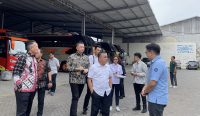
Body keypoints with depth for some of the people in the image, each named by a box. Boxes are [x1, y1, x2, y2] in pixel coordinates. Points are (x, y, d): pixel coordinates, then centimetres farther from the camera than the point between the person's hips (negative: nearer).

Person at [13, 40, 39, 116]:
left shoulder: (34, 58, 13)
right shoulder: (23, 56, -10)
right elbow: (15, 72, -13)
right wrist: (19, 85, -19)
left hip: (32, 89, 8)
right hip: (23, 89, -7)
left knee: (28, 110, 17)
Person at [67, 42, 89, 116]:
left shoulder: (86, 57, 8)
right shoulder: (71, 56, -5)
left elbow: (88, 67, 11)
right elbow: (68, 67, -8)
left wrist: (87, 70, -12)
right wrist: (77, 68, -18)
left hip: (82, 80, 5)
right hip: (74, 80, -5)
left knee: (77, 97, 16)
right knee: (75, 97, -9)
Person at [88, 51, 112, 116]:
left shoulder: (108, 67, 5)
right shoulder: (93, 67, -10)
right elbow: (89, 79, -10)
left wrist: (110, 87, 8)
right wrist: (92, 90, -13)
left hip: (107, 92, 5)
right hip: (97, 92, -5)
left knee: (106, 111, 14)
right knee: (95, 110, 8)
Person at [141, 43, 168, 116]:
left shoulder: (157, 63, -21)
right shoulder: (155, 62, 12)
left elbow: (153, 83, -25)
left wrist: (145, 91, -7)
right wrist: (145, 87, 6)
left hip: (157, 99, -10)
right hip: (155, 98, 10)